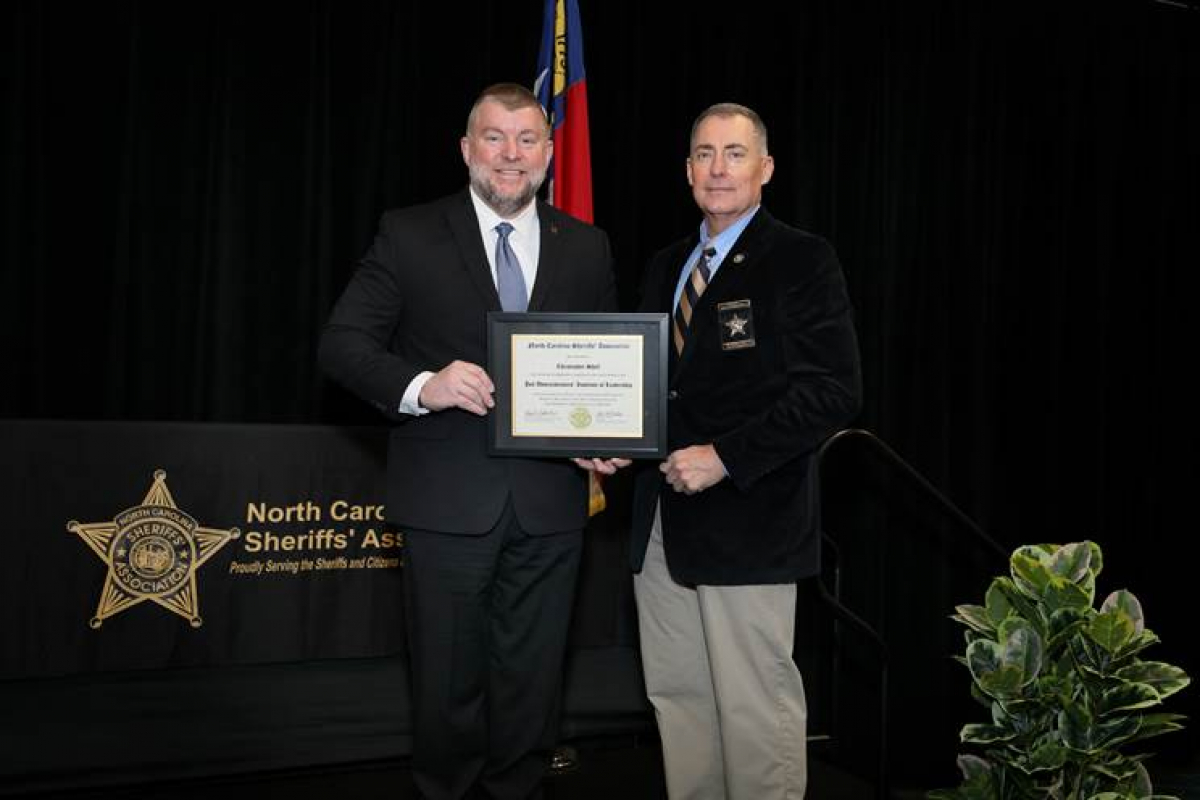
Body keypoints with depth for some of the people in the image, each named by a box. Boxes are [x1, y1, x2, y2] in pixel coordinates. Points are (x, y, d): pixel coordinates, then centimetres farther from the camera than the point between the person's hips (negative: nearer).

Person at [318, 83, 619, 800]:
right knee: (449, 680, 10)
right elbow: (343, 343, -3)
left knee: (533, 680, 13)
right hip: (449, 498, -2)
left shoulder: (587, 248, 9)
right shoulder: (409, 235, 0)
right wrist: (420, 386, -21)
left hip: (550, 500, 2)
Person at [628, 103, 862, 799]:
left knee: (756, 707, 0)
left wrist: (724, 457, -16)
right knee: (677, 696, 12)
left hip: (748, 520, -6)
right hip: (664, 519, 7)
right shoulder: (665, 267, 17)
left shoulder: (802, 260, -5)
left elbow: (833, 393, -12)